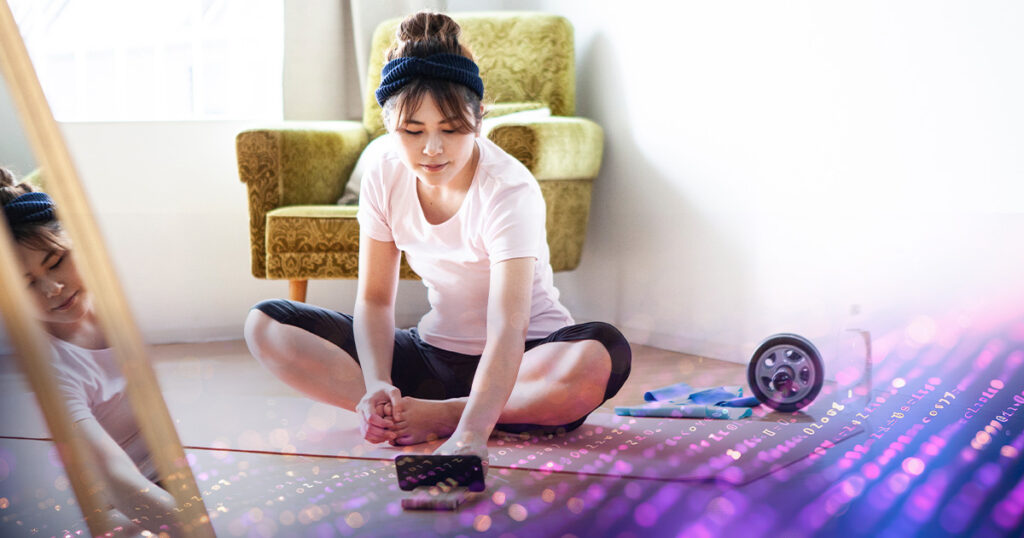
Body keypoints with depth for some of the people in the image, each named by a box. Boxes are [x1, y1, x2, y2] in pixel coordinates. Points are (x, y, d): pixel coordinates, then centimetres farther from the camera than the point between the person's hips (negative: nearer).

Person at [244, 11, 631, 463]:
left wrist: (470, 433, -52)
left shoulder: (509, 190, -25)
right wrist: (377, 385, -23)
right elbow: (375, 298, -3)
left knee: (601, 356, -40)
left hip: (521, 358, -4)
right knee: (264, 327, -10)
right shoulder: (385, 180, -8)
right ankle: (401, 413, -24)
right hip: (434, 352, 5)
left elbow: (507, 328, -37)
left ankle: (441, 414, -24)